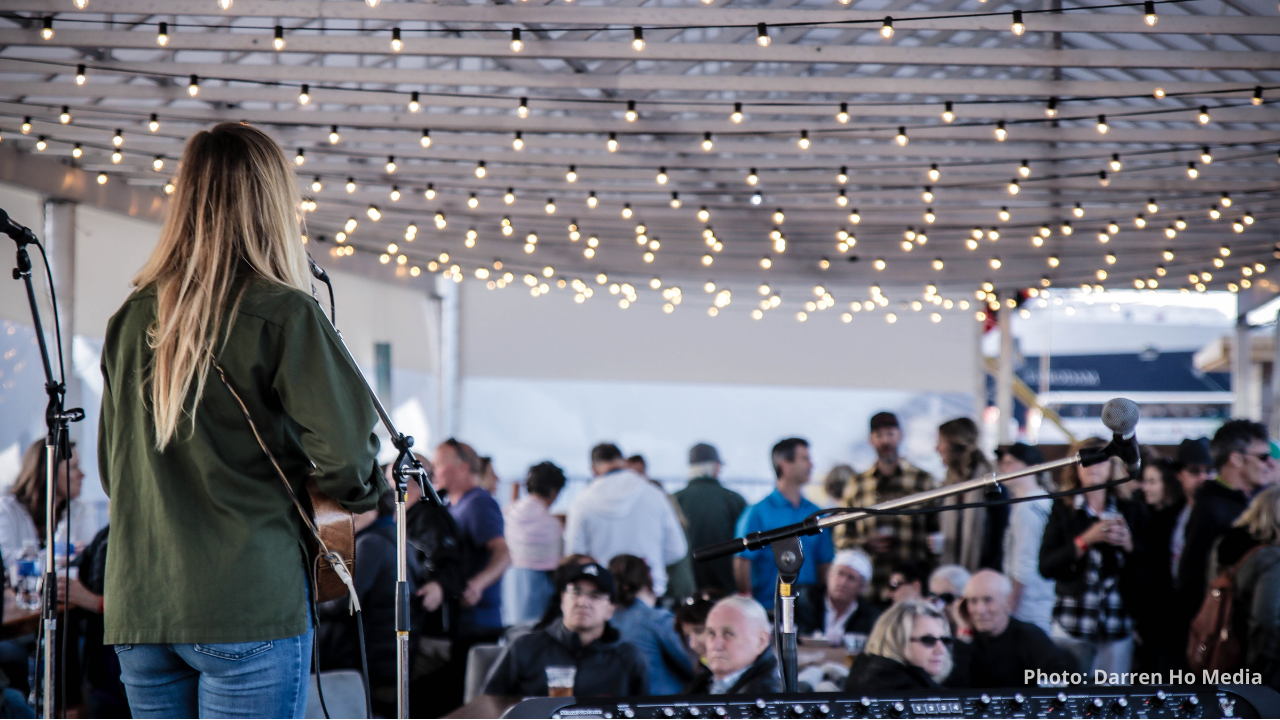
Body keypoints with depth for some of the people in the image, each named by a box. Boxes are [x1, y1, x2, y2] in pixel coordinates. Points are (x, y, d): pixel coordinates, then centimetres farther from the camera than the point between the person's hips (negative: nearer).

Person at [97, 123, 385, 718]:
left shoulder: (130, 319, 9)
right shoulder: (283, 315, -8)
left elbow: (111, 468, 16)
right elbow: (346, 449, -14)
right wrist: (364, 491, 7)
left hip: (136, 607, 6)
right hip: (249, 604, -6)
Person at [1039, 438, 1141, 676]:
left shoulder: (1127, 511, 9)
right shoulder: (1063, 510, 4)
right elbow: (1046, 567, -7)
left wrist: (1128, 545, -10)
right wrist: (1085, 540, -15)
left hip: (1117, 625, 1)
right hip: (1072, 623, -1)